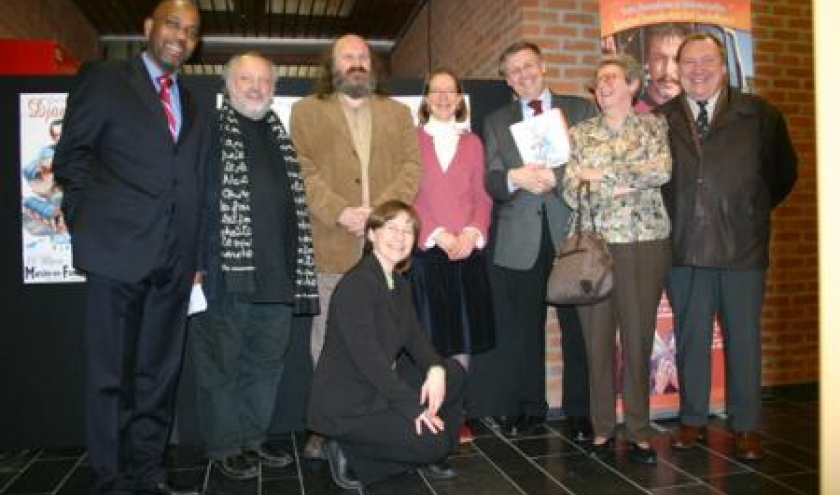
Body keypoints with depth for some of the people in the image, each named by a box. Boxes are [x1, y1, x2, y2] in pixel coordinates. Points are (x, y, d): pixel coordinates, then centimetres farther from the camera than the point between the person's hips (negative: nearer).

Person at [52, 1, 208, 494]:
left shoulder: (194, 107, 19)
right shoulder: (104, 80, 5)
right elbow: (71, 157, 2)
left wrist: (197, 258, 11)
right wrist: (101, 216, -5)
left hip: (175, 259, 5)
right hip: (119, 249, -4)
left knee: (160, 372, 9)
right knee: (113, 372, 2)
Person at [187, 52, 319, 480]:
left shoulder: (280, 138, 16)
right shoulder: (209, 132, 0)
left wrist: (298, 265, 12)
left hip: (277, 275, 6)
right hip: (225, 271, -5)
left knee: (267, 361, 13)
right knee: (222, 363, 5)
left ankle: (254, 438, 28)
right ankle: (224, 447, 19)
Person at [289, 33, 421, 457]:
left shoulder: (398, 113, 18)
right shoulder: (306, 111, 11)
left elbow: (411, 166, 6)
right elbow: (303, 170, -1)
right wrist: (339, 212, -14)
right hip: (331, 244, -1)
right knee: (328, 337, 4)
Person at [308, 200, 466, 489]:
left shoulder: (400, 285, 10)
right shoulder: (356, 284, -20)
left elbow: (414, 336, 4)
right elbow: (366, 355, -26)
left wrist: (436, 368, -18)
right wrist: (414, 406, -24)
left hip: (378, 392, 9)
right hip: (345, 404, -9)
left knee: (453, 373, -1)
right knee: (433, 440, -15)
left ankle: (429, 458, 12)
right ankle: (350, 456, 1)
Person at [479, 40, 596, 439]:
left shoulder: (580, 109, 10)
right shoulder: (496, 123, 14)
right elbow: (491, 181, 4)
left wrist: (555, 176, -16)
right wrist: (516, 178, -18)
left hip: (571, 232, -1)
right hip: (519, 240, 1)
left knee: (577, 325, 3)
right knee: (524, 328, 6)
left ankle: (580, 412, 16)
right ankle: (529, 409, 20)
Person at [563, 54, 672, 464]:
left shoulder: (654, 126, 7)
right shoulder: (579, 133, 10)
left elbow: (662, 170, -13)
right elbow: (571, 192, -2)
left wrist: (601, 174, -10)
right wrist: (629, 182, -12)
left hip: (645, 244, -1)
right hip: (593, 245, 1)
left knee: (639, 338, 5)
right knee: (597, 338, 4)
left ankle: (638, 430, 17)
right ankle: (602, 427, 17)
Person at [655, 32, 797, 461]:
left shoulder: (759, 115, 3)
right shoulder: (660, 120, 4)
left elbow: (783, 171, 11)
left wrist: (754, 211, 9)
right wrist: (673, 217, 3)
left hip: (742, 248, -1)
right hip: (684, 248, 1)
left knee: (744, 338, 7)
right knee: (690, 338, 10)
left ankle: (745, 427, 20)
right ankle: (692, 419, 24)